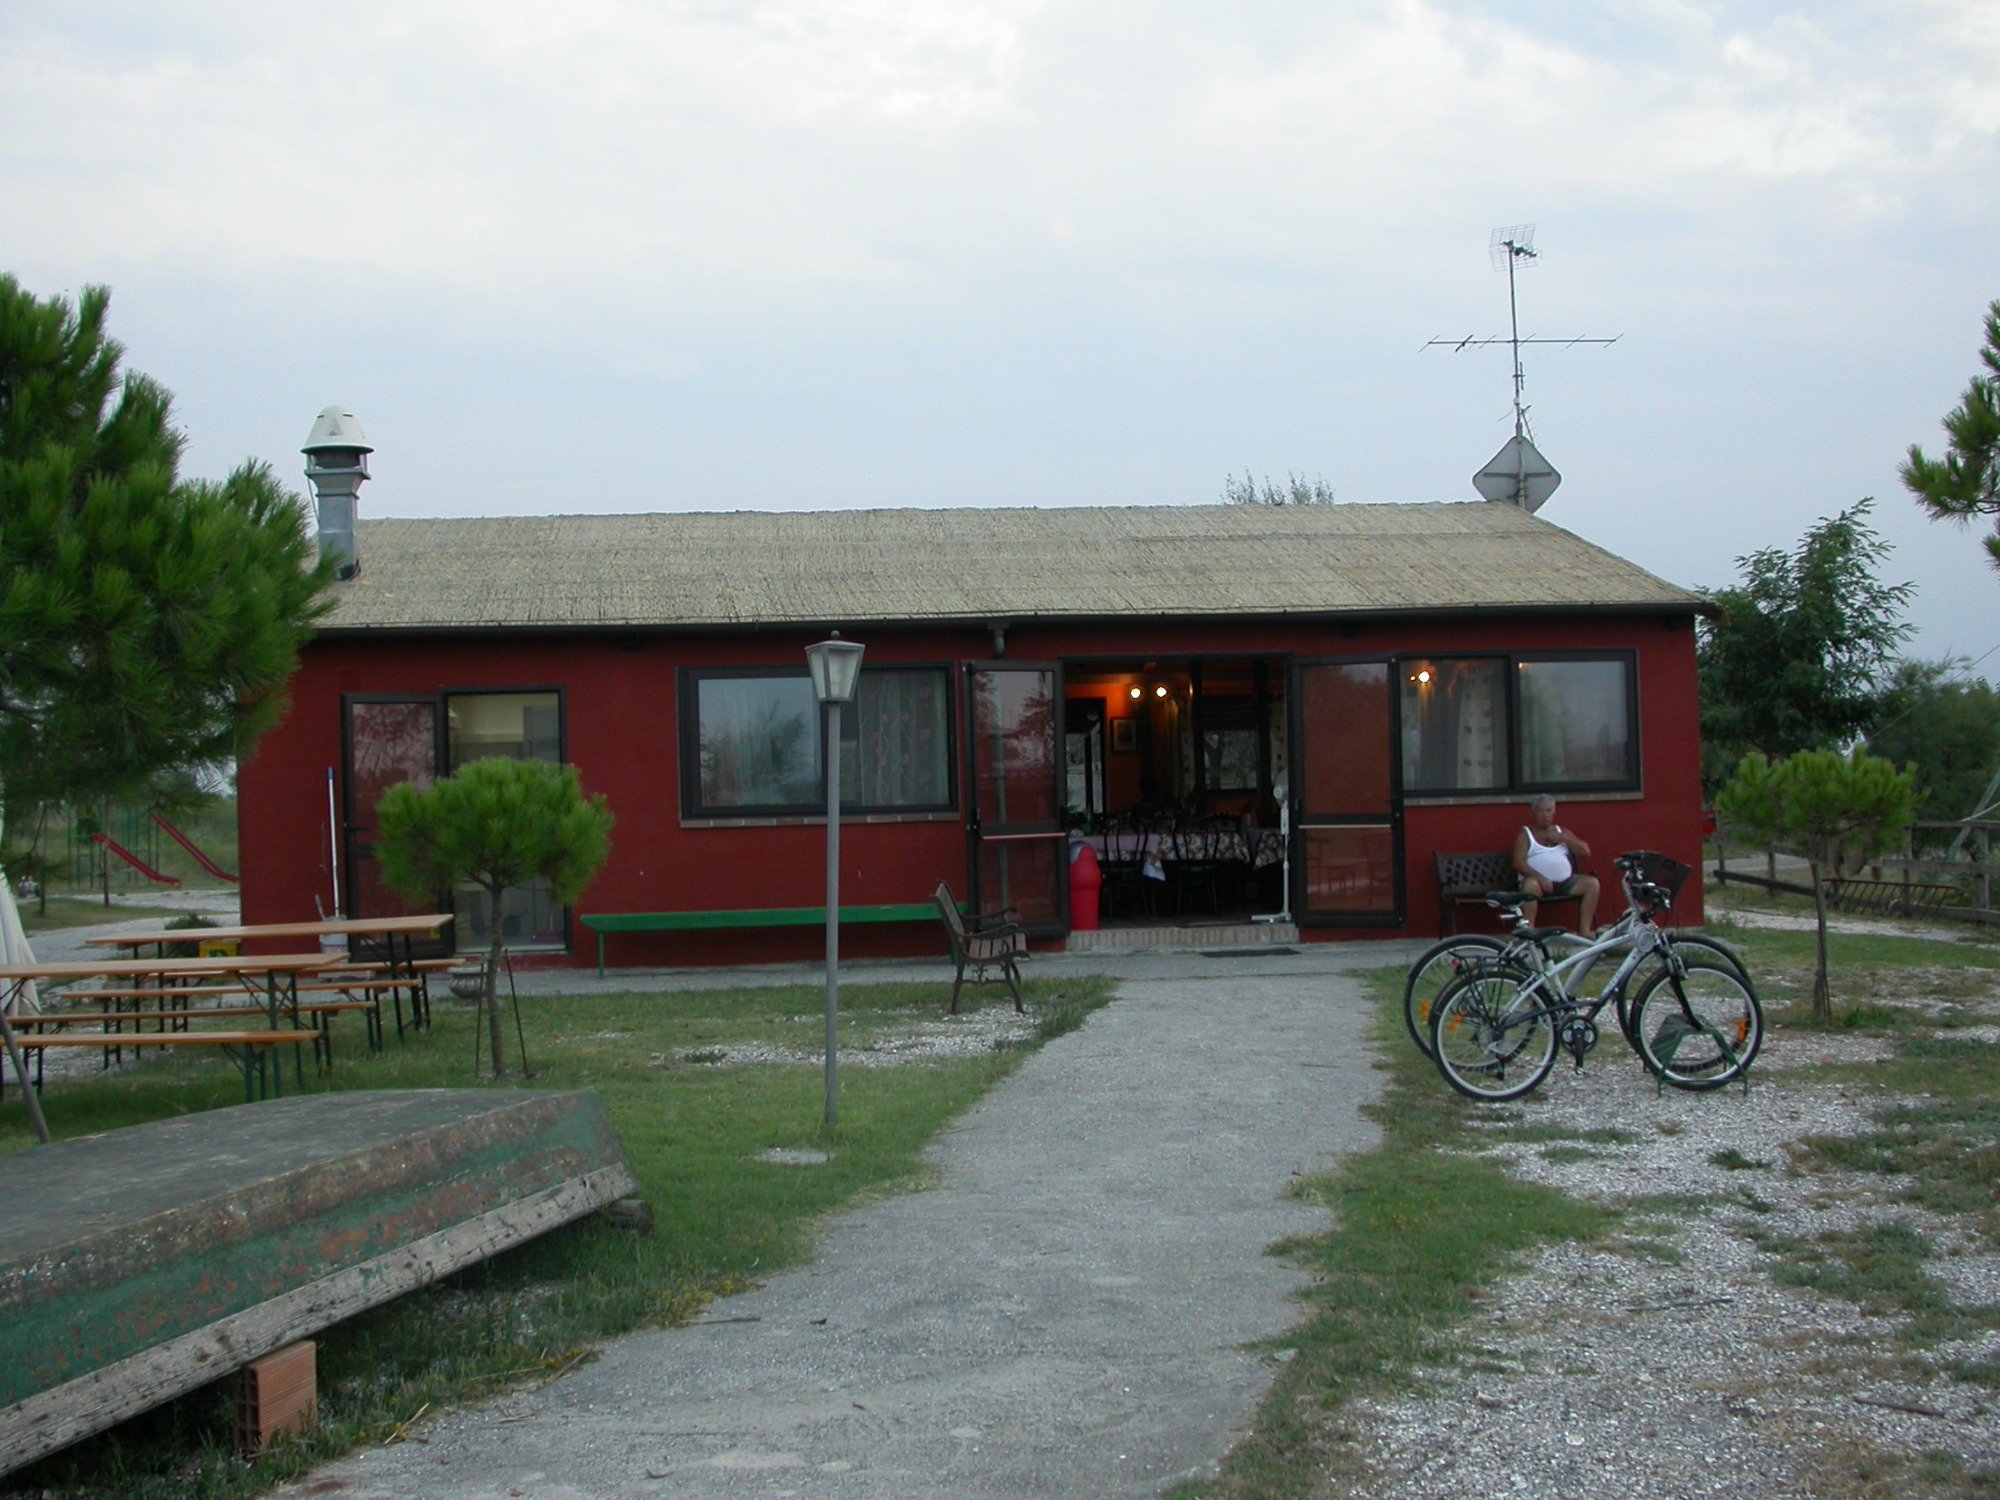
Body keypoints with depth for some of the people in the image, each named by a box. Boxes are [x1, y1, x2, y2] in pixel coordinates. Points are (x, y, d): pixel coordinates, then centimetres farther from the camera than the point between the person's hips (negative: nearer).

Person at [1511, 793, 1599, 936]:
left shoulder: (1561, 831, 22)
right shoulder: (1525, 834, 9)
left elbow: (1585, 852, 13)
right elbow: (1518, 862, -6)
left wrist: (1563, 838, -1)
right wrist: (1540, 878, -21)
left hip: (1565, 882, 4)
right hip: (1540, 881, -4)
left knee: (1592, 883, -18)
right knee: (1530, 884, -37)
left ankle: (1584, 929, -17)